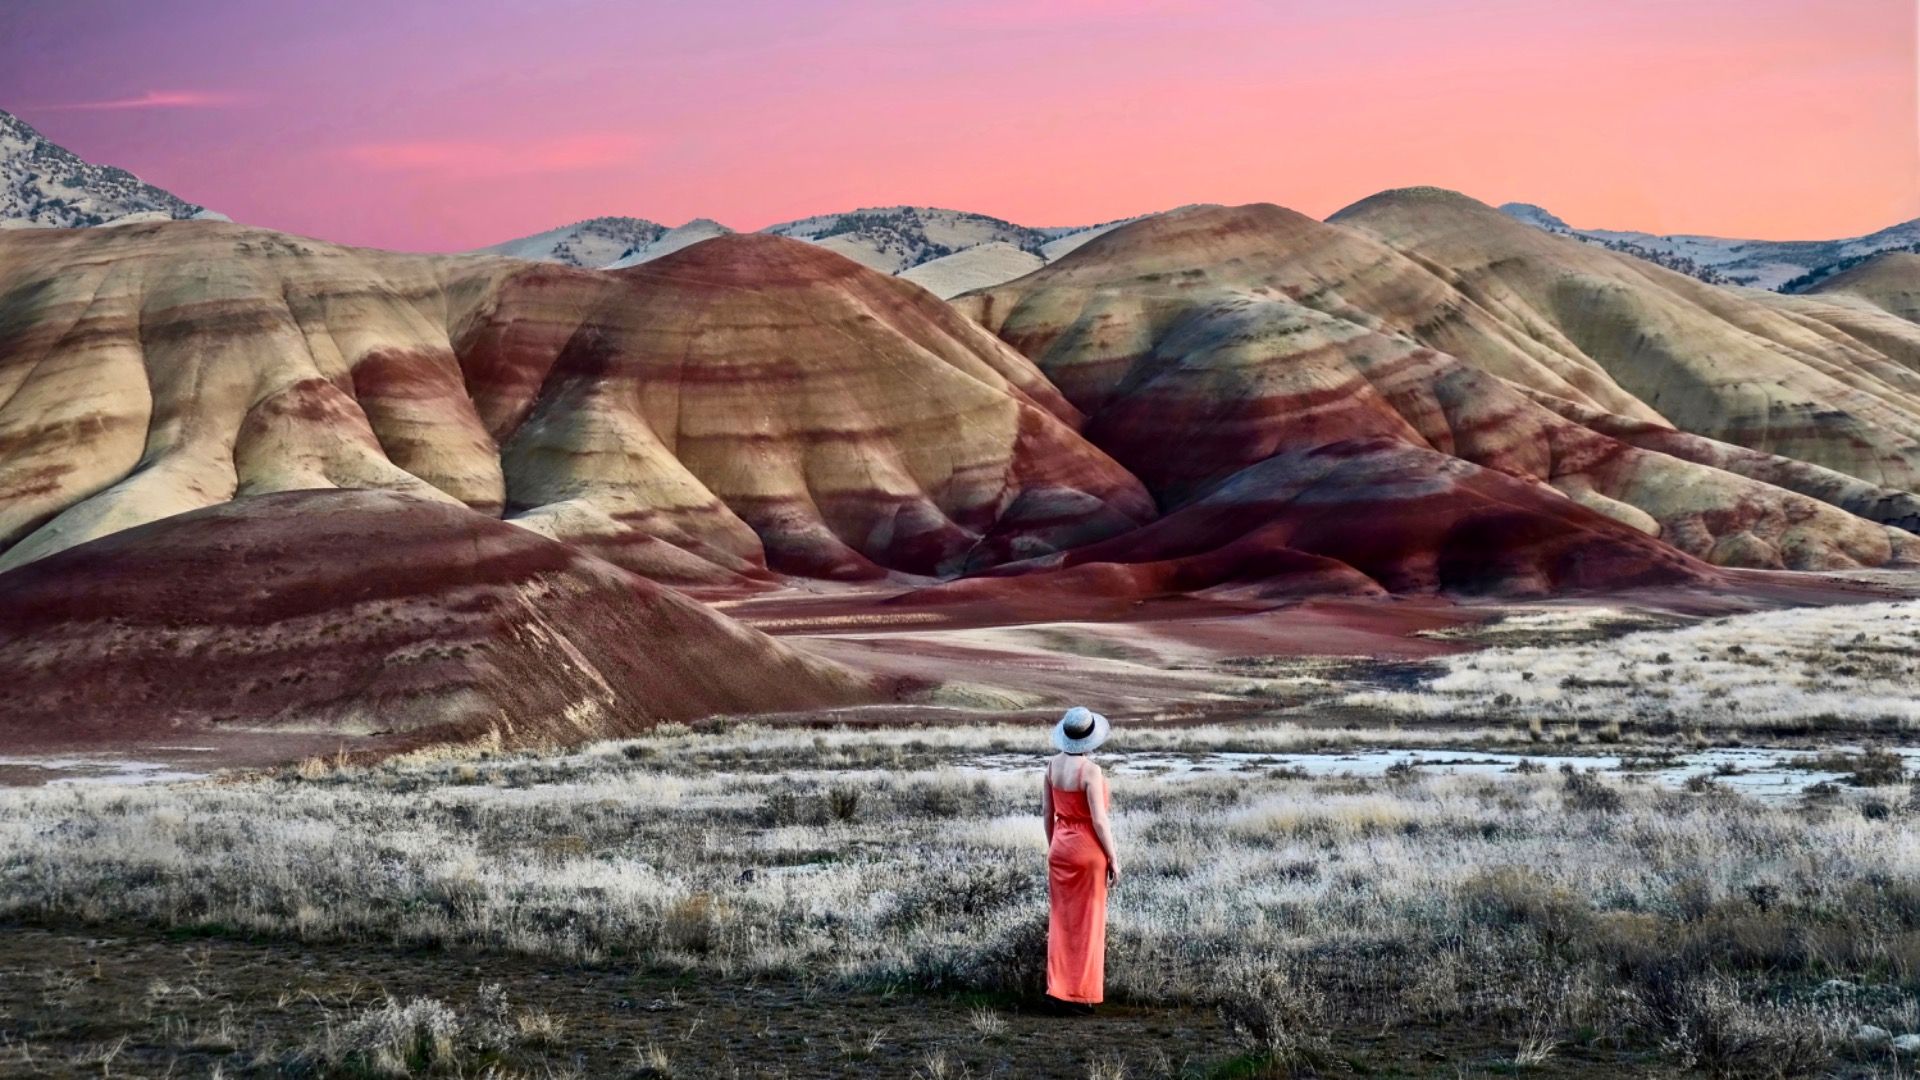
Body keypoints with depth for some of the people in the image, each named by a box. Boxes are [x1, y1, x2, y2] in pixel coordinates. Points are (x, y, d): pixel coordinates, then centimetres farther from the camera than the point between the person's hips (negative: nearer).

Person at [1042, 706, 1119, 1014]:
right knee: (1087, 923, 5)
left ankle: (1059, 990, 14)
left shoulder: (1053, 764, -1)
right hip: (1088, 849, -6)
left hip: (1060, 847, 6)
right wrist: (1113, 858, -8)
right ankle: (1081, 994, 9)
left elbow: (1047, 811, 8)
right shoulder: (1090, 771, -20)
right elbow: (1099, 820, -18)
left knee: (1061, 920, 12)